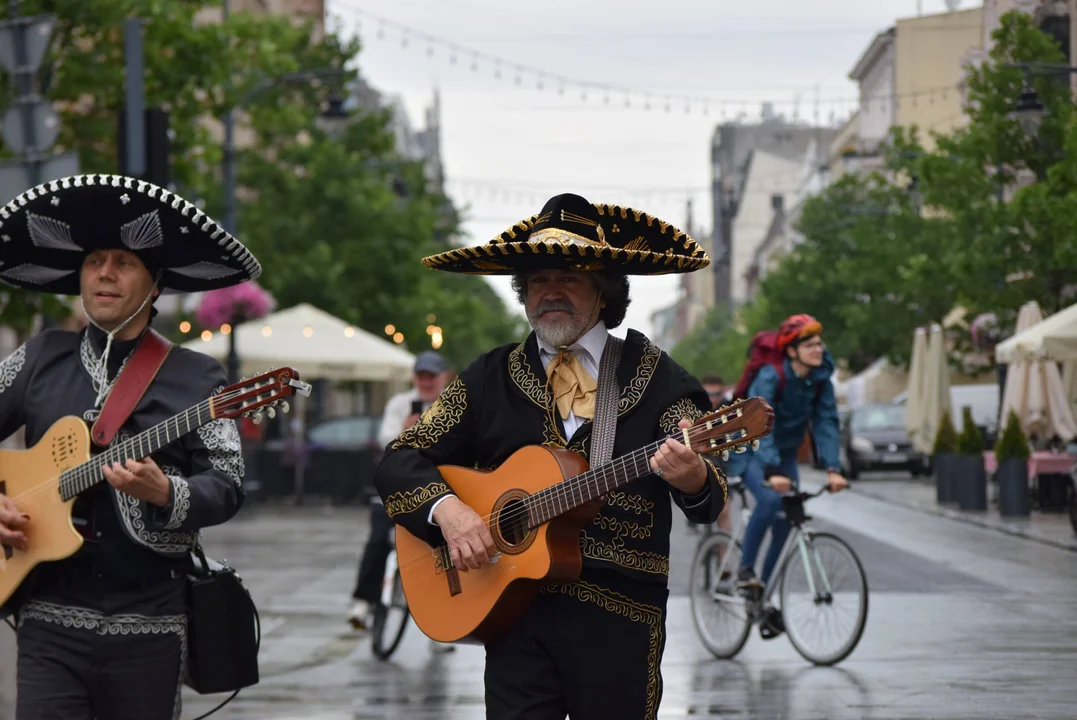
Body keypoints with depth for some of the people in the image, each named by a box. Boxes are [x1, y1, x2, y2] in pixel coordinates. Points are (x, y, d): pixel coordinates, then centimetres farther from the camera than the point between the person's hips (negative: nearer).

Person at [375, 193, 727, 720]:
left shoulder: (654, 377, 2)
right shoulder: (490, 379, 9)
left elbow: (708, 504, -5)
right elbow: (400, 463, 8)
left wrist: (693, 479, -30)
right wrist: (445, 508, -13)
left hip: (619, 620, -1)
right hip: (516, 611, 1)